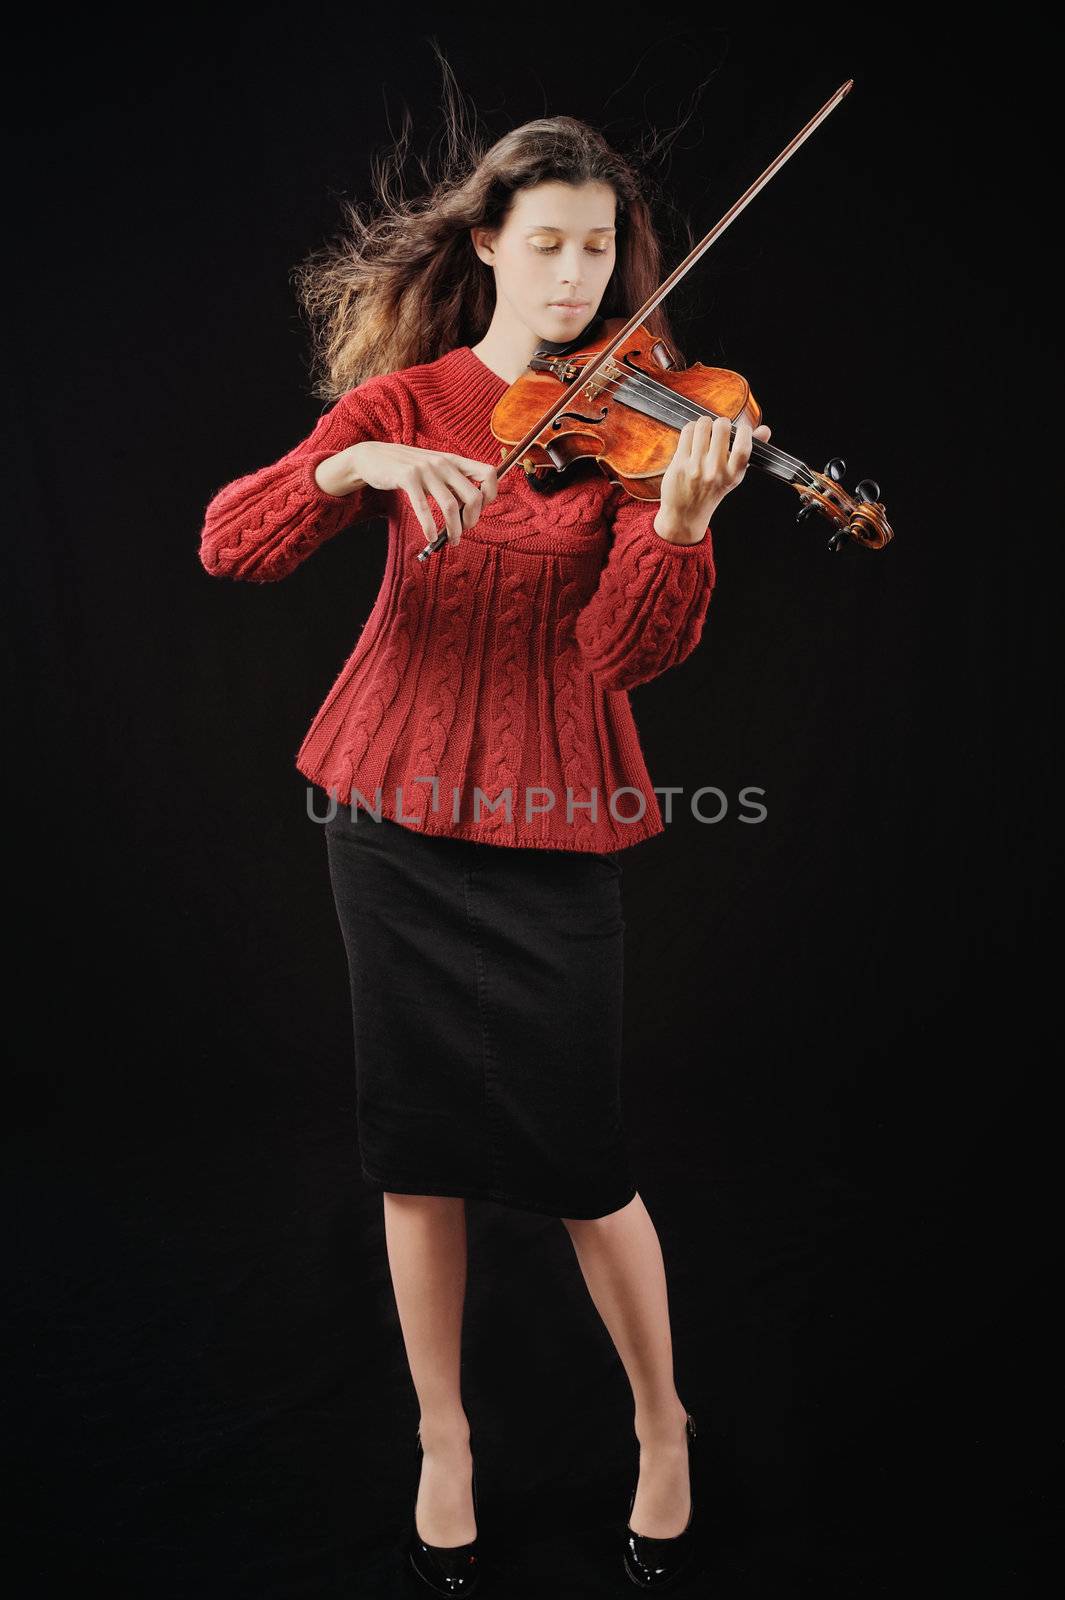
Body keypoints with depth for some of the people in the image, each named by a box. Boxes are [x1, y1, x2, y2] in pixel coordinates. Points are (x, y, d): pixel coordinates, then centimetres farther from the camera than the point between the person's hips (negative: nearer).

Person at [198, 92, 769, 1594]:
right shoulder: (404, 402, 3)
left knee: (583, 1166, 3)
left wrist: (681, 518, -32)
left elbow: (630, 648, -14)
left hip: (551, 824, -2)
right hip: (396, 811, 2)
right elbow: (229, 543, -10)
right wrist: (360, 465, -27)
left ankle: (664, 1430, 31)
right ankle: (444, 1444, 33)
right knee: (419, 1149, 11)